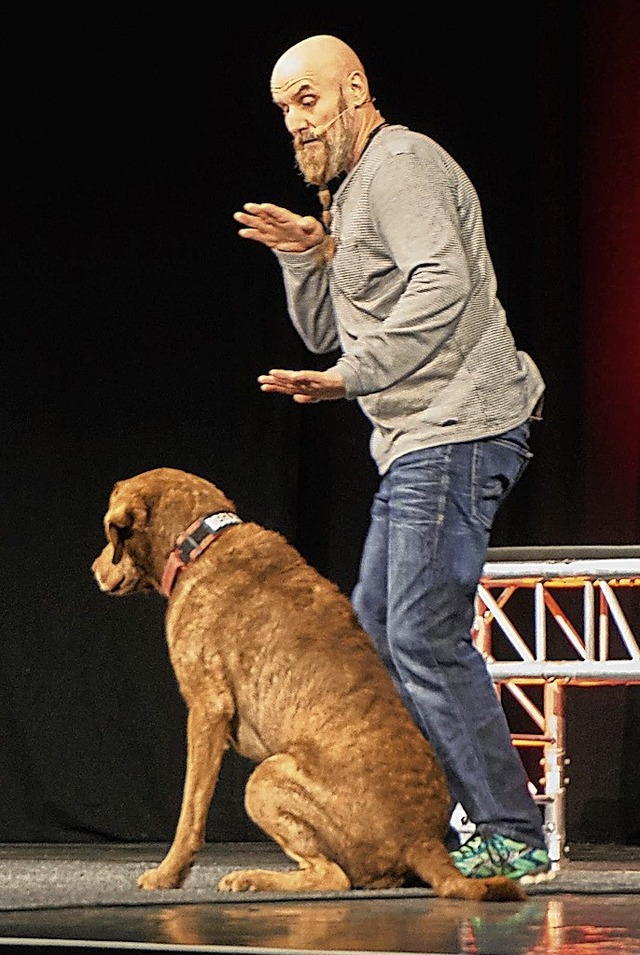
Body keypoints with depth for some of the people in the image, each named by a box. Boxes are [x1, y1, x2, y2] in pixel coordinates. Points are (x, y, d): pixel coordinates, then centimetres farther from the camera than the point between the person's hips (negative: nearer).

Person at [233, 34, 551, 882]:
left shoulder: (400, 164, -9)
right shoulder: (352, 191, 23)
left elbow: (444, 283, -25)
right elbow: (325, 332, 25)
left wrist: (351, 376, -27)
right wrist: (306, 255, 8)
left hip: (455, 436, -11)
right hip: (414, 444, 11)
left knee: (425, 635, -15)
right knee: (374, 632, 11)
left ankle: (514, 838, -14)